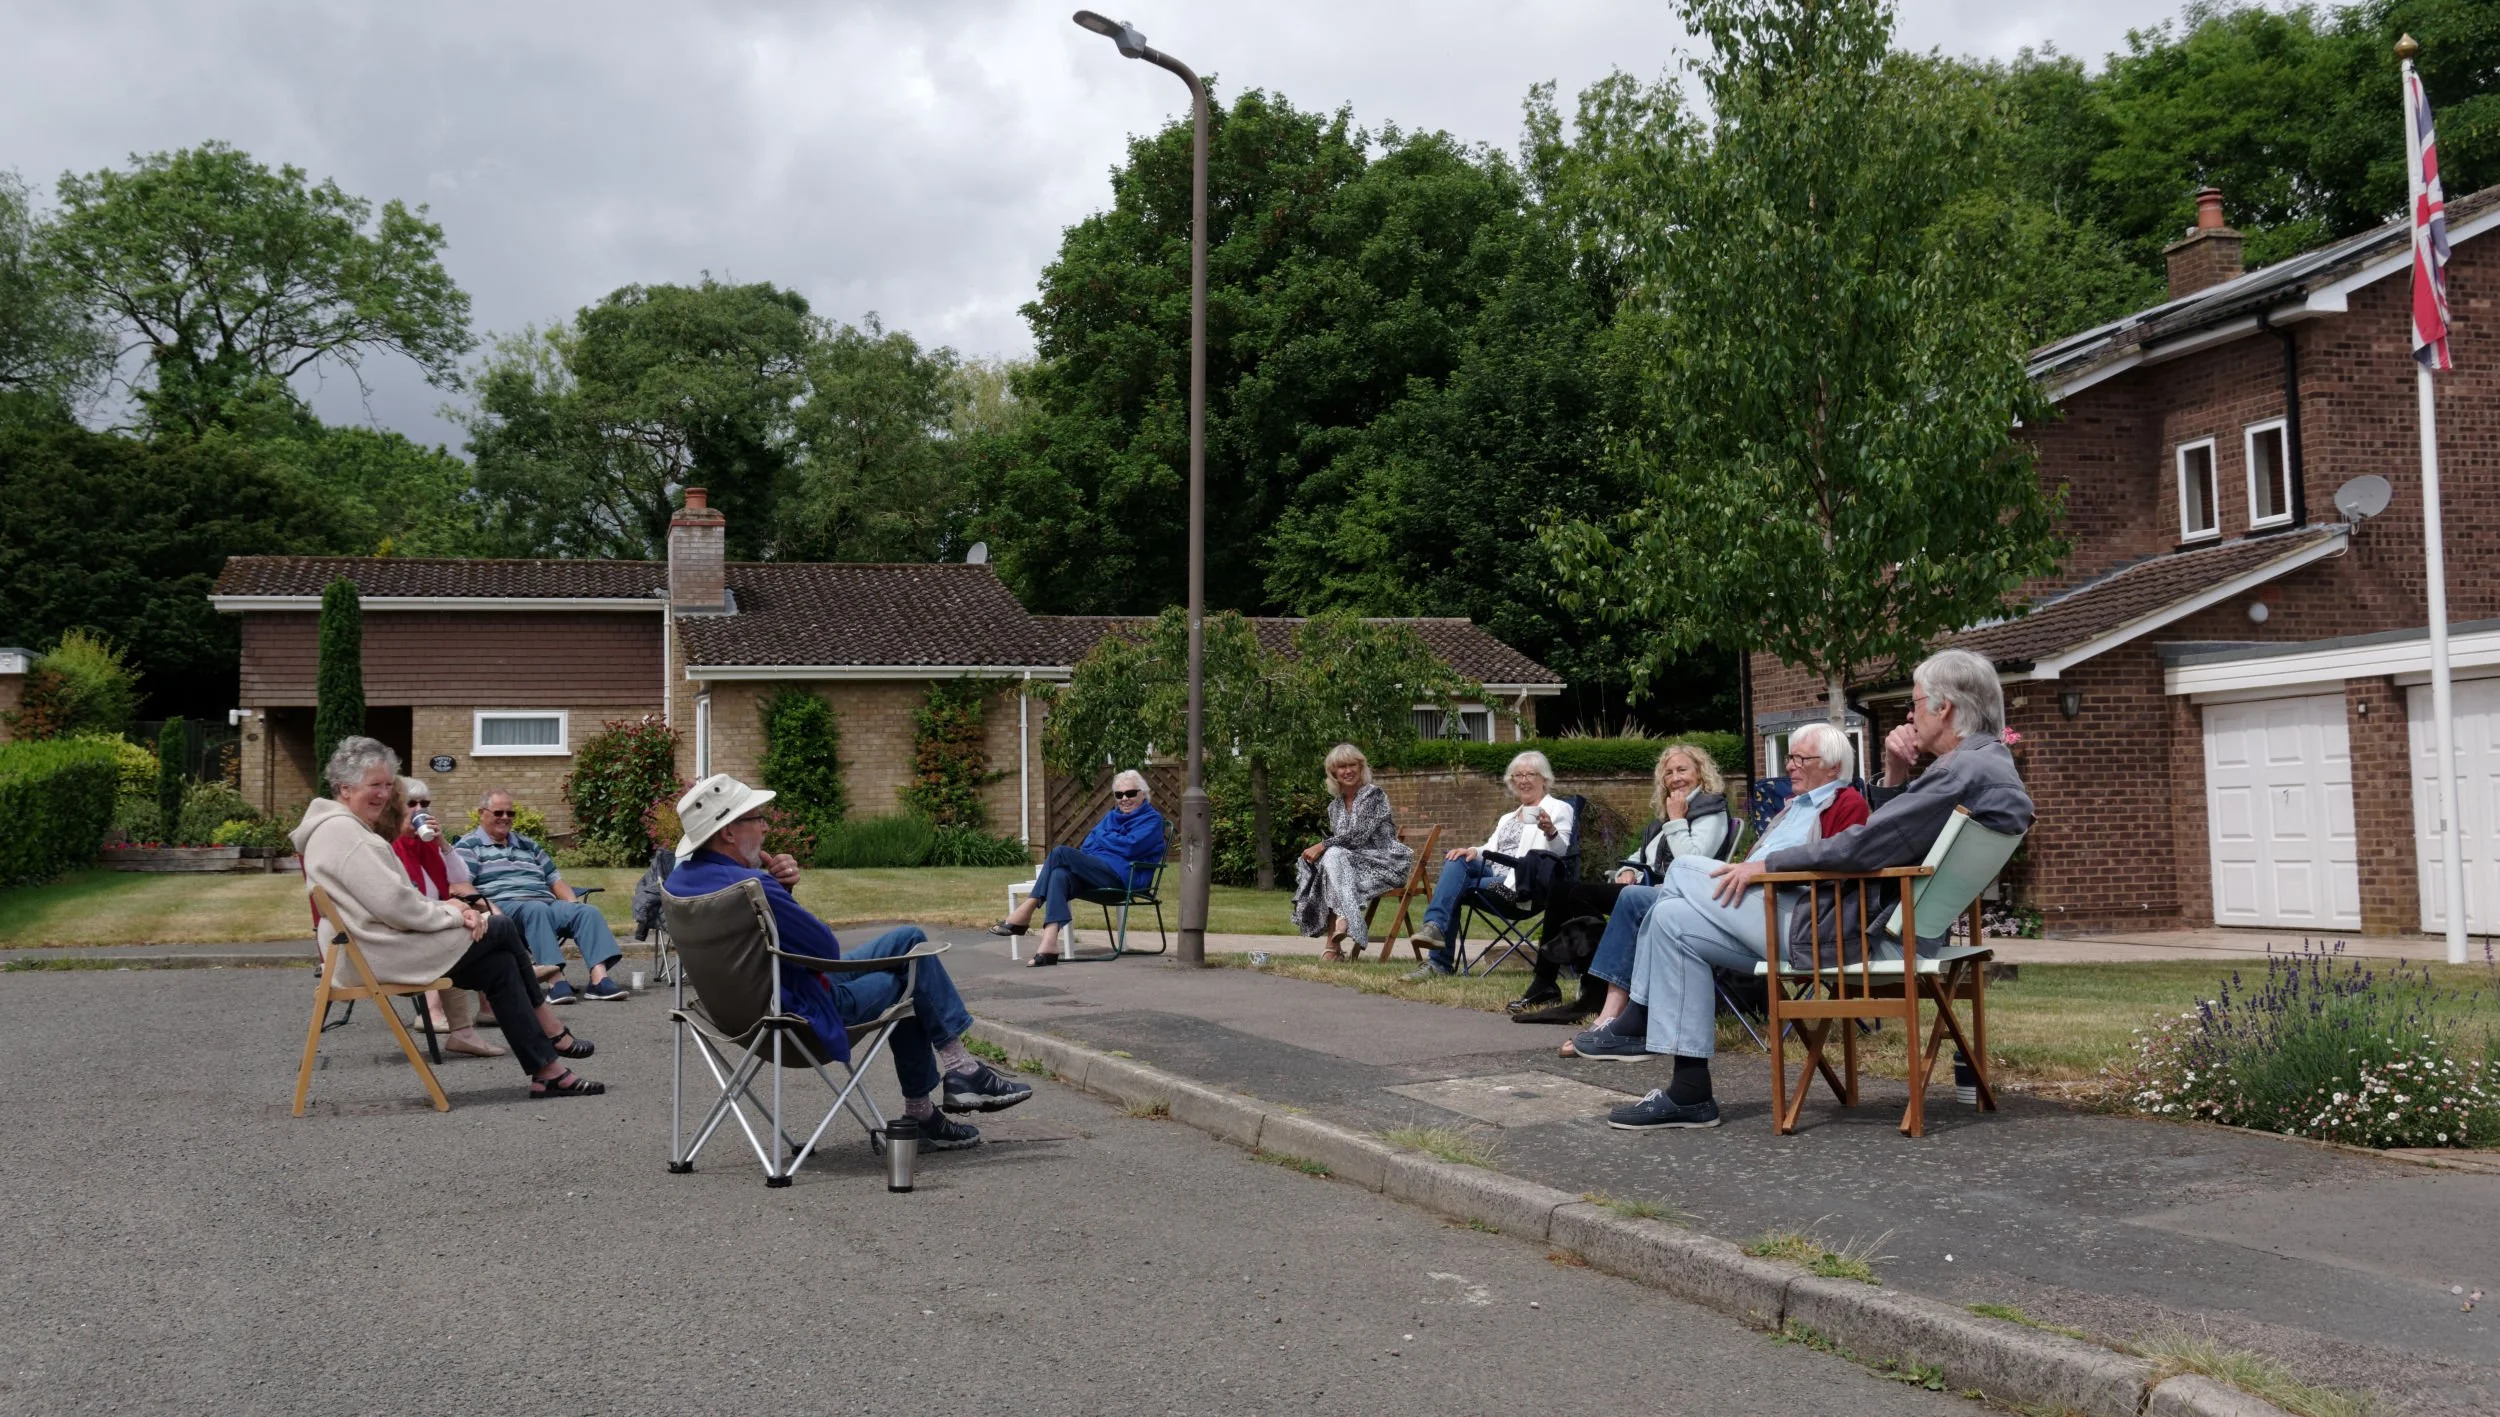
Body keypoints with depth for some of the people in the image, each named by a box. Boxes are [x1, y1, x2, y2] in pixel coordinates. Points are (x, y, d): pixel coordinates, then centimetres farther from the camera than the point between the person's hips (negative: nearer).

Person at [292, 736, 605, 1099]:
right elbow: (393, 905, -24)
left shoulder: (345, 828, 19)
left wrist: (451, 908, 2)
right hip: (388, 955, -11)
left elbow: (399, 895, 19)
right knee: (502, 928, -2)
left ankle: (547, 1071, 4)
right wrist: (452, 914, -11)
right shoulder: (342, 832, -17)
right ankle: (551, 1032, 10)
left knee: (500, 964, 3)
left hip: (388, 948, 11)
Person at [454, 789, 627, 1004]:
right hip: (504, 906, -6)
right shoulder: (468, 846, 11)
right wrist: (490, 909, -20)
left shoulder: (528, 845, 30)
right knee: (536, 909, -39)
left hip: (547, 903, 6)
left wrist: (573, 903, 7)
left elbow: (554, 879, 27)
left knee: (588, 911, -21)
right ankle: (556, 981, -50)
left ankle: (599, 979, -39)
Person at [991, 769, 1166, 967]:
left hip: (1120, 876, -7)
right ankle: (1049, 945, -45)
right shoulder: (1112, 816, 30)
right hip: (1096, 872, 7)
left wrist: (1102, 837, 5)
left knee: (1061, 852, -23)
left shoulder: (1152, 820, 7)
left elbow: (1129, 846, -9)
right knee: (1060, 875, -30)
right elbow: (1089, 843, 21)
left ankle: (1025, 913, -21)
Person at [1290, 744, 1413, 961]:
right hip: (1353, 861, 6)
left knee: (1333, 857, -28)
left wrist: (1323, 845, -18)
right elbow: (1338, 843, 13)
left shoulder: (1374, 794, -6)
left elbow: (1359, 836, -16)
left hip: (1384, 863, -6)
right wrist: (1317, 849, -9)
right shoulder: (1335, 805, 14)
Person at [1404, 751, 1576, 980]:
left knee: (1454, 884, -22)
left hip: (1524, 884, -6)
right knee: (1457, 862, -23)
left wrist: (1551, 832, -30)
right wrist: (1474, 851, -6)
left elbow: (1560, 853, -8)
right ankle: (1435, 926, -33)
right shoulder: (1507, 818, 29)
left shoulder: (1559, 809, 7)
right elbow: (1490, 850, 18)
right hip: (1494, 876, 6)